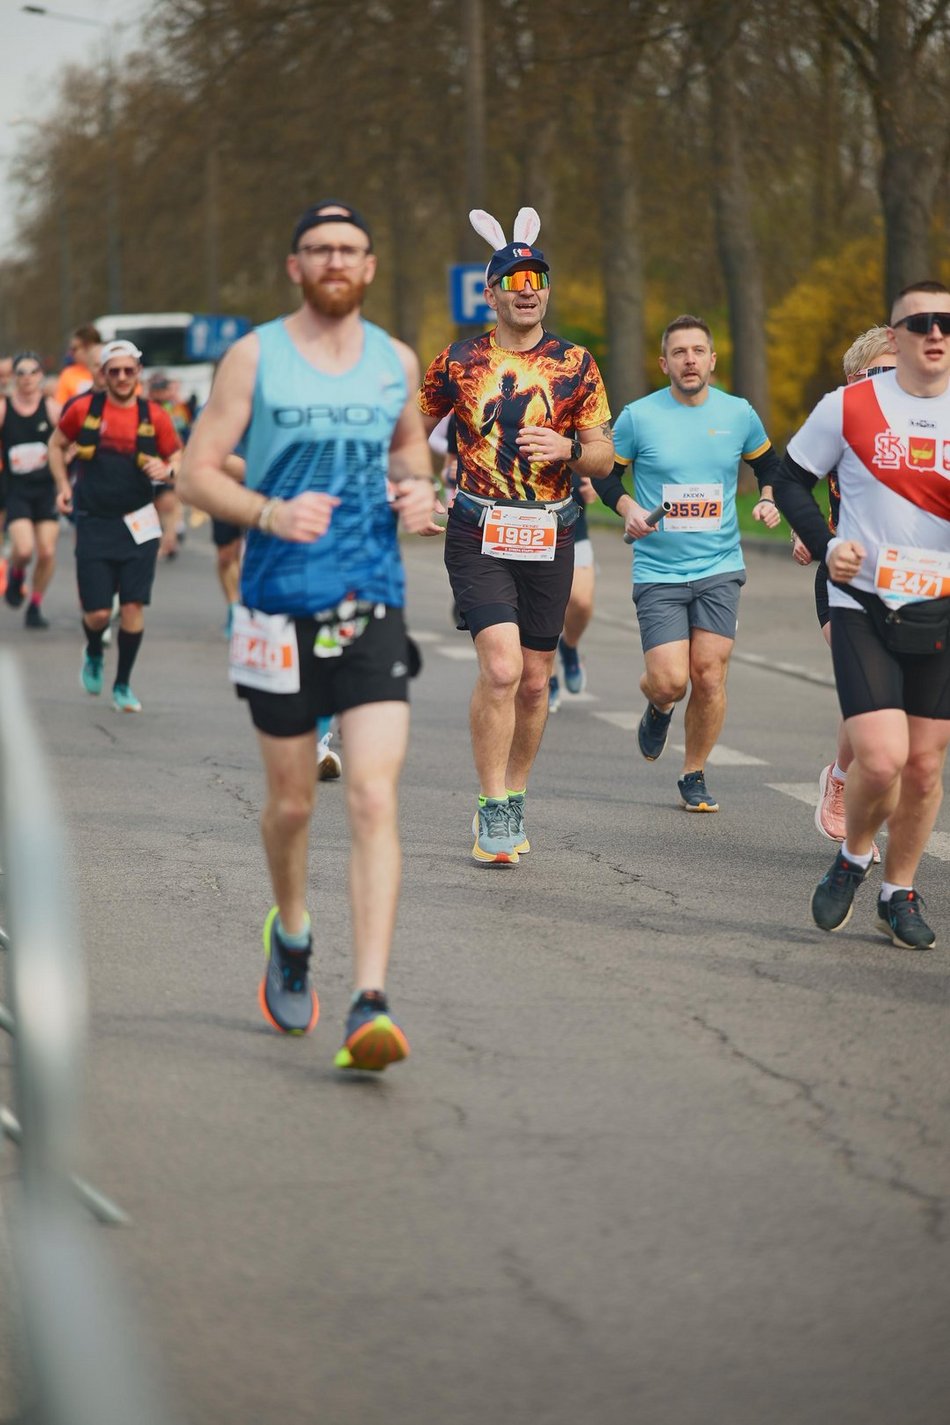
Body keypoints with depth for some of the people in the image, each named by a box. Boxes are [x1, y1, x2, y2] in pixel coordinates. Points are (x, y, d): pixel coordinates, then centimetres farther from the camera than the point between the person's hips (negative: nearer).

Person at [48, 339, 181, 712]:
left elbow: (179, 463, 9)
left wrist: (166, 471, -14)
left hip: (137, 526, 1)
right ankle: (93, 656, 32)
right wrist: (63, 485, 4)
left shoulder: (154, 416, 0)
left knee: (133, 606, -5)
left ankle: (122, 685, 12)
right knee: (97, 613, -3)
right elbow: (57, 444, 16)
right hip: (94, 524, 0)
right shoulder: (83, 408, -1)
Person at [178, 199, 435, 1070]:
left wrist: (419, 492, 5)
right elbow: (197, 473, -3)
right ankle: (291, 933, 42)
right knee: (292, 801, 11)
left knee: (374, 799, -13)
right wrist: (269, 514, -21)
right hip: (281, 606, -1)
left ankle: (371, 1005, -18)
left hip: (374, 607, 1)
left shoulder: (397, 361, 9)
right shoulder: (255, 358, -1)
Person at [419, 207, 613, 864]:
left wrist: (567, 447, -17)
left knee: (535, 680, 8)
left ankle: (514, 796, 28)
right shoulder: (459, 361, 2)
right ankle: (494, 811, -9)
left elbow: (604, 458, 4)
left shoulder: (575, 365, 4)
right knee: (501, 666, -18)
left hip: (549, 537, 2)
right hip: (478, 536, -2)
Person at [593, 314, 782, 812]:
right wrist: (627, 507, -9)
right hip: (658, 570, -2)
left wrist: (768, 499, 2)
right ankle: (658, 706, 28)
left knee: (709, 676, -4)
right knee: (670, 681, -11)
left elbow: (767, 462, 21)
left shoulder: (739, 414, 3)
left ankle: (694, 776, 15)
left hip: (720, 568, 2)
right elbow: (605, 472, 9)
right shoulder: (638, 417, -4)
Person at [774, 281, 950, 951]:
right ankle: (853, 859, 14)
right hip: (862, 603, -2)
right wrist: (824, 545, -5)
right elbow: (791, 478, 10)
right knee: (881, 758, -15)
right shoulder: (849, 407, -1)